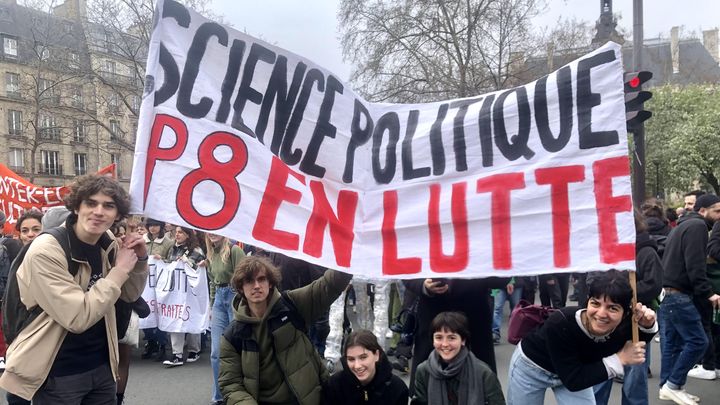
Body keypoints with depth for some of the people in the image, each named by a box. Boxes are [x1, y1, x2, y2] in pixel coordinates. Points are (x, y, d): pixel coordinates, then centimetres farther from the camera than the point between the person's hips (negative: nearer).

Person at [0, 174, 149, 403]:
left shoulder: (109, 246, 1)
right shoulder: (45, 251, -19)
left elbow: (130, 295, 12)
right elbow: (78, 318, -25)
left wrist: (140, 260, -5)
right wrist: (120, 270, -19)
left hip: (101, 365, 6)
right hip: (58, 373, -6)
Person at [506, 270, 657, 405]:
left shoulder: (623, 327, -28)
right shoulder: (560, 324, -41)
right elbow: (572, 381, -36)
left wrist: (647, 326, -25)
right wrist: (620, 359, -38)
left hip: (573, 371, 4)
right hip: (531, 366, -4)